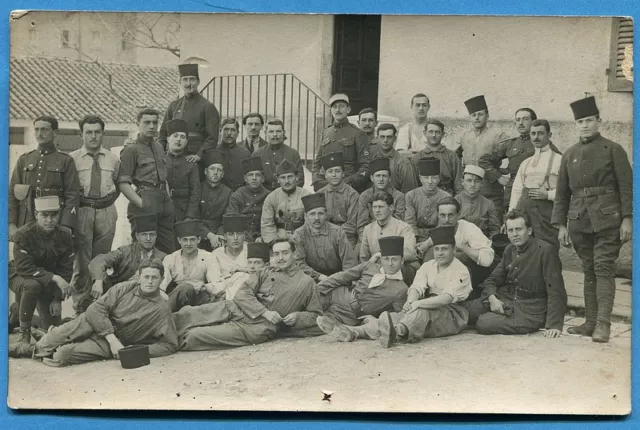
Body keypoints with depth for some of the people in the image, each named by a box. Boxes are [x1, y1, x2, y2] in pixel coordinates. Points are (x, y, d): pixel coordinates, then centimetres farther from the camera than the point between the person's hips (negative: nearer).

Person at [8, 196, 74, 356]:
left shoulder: (64, 236, -12)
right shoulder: (23, 235, -23)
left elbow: (66, 270, -8)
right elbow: (24, 268, -29)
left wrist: (58, 299, -14)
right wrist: (54, 278, -38)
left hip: (49, 283, 4)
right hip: (20, 277, -4)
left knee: (53, 326, -3)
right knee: (32, 285, -41)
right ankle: (24, 336, -26)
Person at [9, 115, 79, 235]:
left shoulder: (66, 161, 3)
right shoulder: (24, 159, 12)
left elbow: (72, 196, -3)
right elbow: (12, 194, 10)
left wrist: (66, 226, -14)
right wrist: (11, 224, -1)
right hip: (26, 225, 3)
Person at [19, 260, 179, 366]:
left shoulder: (161, 310, -7)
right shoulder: (123, 289, -1)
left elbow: (170, 345, -9)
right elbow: (96, 309, -10)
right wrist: (112, 338, -21)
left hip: (107, 348, -2)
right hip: (96, 325, 2)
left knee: (63, 355, -26)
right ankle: (39, 348, -7)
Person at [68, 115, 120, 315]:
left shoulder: (113, 159, 8)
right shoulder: (72, 159, -1)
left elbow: (119, 184, 20)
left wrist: (109, 201, 10)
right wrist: (74, 204, -3)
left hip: (107, 212, 3)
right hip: (82, 212, -2)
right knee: (81, 261, 0)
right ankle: (80, 304, 10)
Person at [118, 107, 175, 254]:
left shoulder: (159, 147, 20)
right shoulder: (131, 150, -2)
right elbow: (123, 183, -10)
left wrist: (168, 196, 11)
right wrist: (140, 203, -17)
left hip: (165, 202, 7)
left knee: (169, 250, 6)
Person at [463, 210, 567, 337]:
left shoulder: (545, 250, -13)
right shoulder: (509, 250, 10)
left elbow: (556, 292, -15)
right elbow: (492, 280, 14)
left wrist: (554, 325, -23)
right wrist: (492, 298, -10)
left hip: (530, 310, -6)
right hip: (505, 300, 6)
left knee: (484, 324, -25)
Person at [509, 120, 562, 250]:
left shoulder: (559, 160, 4)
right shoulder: (525, 163, 20)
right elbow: (516, 191, 18)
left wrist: (548, 194, -14)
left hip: (546, 209, -5)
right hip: (523, 207, 5)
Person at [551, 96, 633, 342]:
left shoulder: (613, 150, 1)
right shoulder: (569, 155, 12)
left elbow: (627, 186, -2)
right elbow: (561, 192, 13)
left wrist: (627, 219, -10)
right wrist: (560, 224, 9)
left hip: (607, 219, -4)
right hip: (579, 221, 4)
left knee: (604, 269, -9)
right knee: (589, 271, 9)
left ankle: (603, 324, -10)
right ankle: (591, 322, 14)